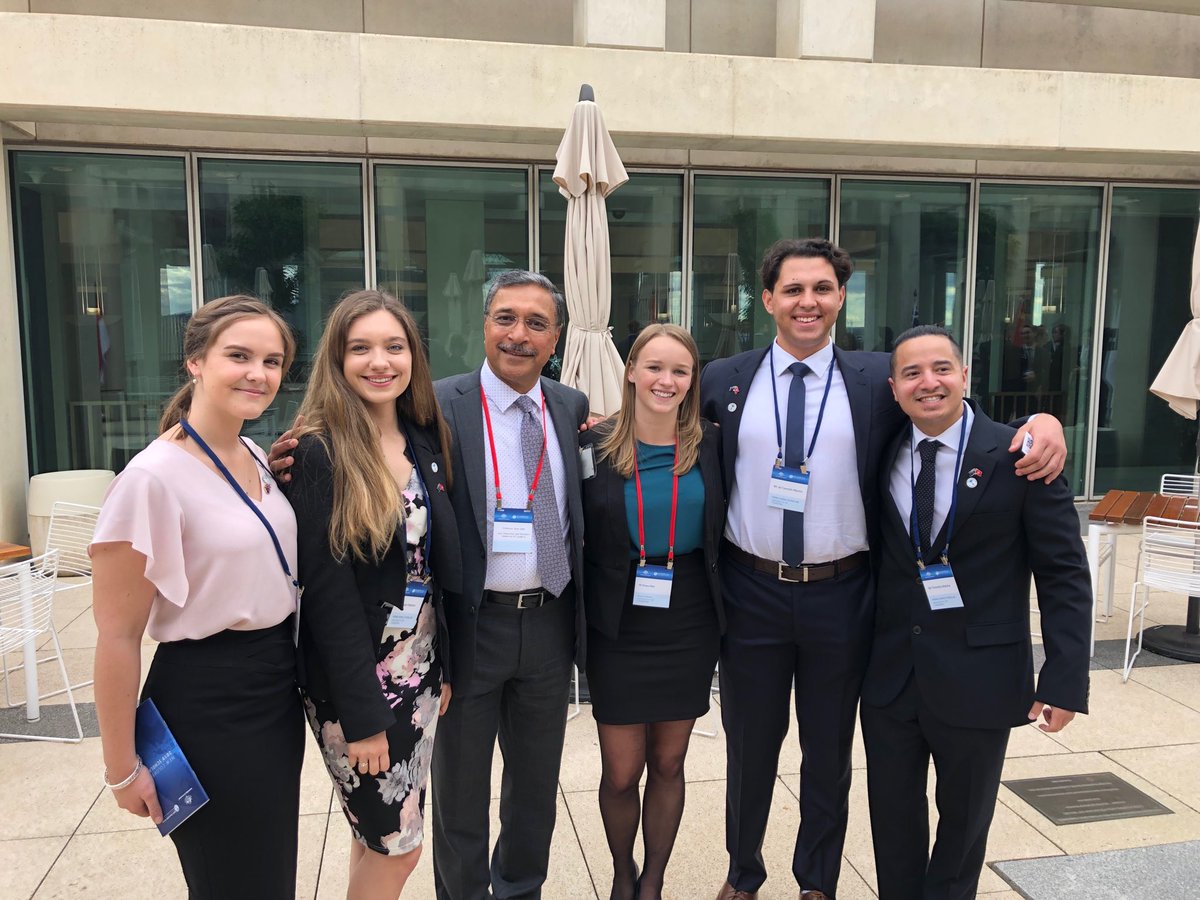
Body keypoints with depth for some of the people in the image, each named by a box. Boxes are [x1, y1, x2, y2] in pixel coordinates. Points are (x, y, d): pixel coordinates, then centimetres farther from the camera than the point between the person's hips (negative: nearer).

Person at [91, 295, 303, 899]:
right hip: (206, 705, -7)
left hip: (279, 689, 7)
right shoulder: (152, 478, -21)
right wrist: (123, 770, -11)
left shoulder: (259, 459, 2)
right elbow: (117, 637, -16)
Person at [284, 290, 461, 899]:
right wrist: (362, 713, -16)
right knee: (396, 843, 7)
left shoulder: (427, 442, 3)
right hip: (353, 678, -6)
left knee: (381, 834, 19)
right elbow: (326, 591, -17)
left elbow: (438, 566, 7)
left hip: (420, 664, 6)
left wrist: (444, 666, 8)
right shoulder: (318, 453, -16)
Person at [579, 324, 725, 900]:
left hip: (689, 629, 1)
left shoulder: (710, 446, -3)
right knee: (620, 773, 9)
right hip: (618, 630, -1)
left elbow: (722, 532, 3)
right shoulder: (594, 447, -7)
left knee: (668, 765, 15)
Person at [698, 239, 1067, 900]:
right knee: (749, 747, 17)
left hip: (839, 597, 0)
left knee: (829, 753, 18)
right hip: (752, 593, 0)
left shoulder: (878, 381, -2)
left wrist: (1039, 420, -18)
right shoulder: (723, 381, 0)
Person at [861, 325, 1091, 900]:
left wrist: (1064, 678, -13)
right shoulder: (881, 457, 1)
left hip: (978, 680, -3)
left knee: (965, 821, 18)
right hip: (889, 676, 3)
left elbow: (1063, 574, -8)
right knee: (893, 821, 17)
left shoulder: (1020, 457, -10)